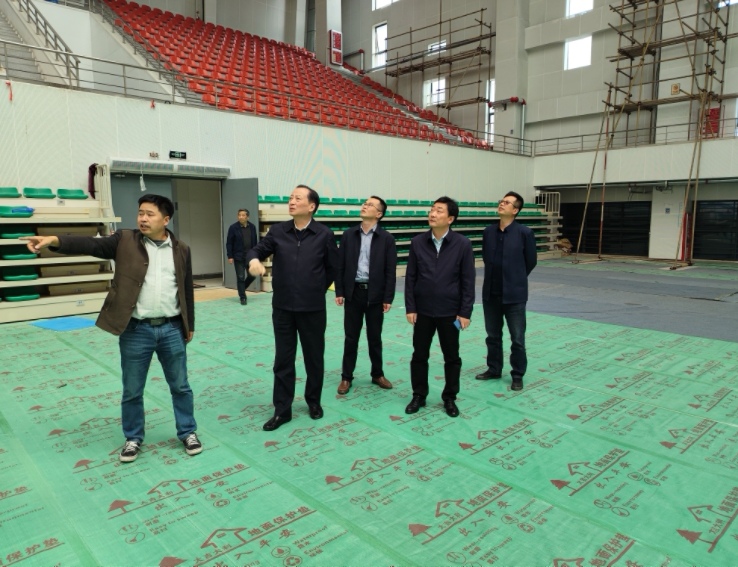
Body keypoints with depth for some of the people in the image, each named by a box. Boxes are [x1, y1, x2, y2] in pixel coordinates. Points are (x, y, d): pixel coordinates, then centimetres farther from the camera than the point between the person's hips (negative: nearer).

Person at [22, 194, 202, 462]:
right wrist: (54, 240, -31)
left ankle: (188, 432, 30)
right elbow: (91, 244, -14)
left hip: (172, 329, 1)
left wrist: (190, 325, 11)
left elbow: (187, 290, 8)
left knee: (180, 386, 12)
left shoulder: (181, 250, 3)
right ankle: (133, 438, 31)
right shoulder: (124, 241, 0)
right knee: (132, 390, 12)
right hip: (136, 330, -1)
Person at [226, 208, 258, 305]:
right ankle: (242, 297, 11)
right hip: (238, 257, -3)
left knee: (252, 275, 6)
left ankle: (241, 289, 32)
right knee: (240, 277, 1)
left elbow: (254, 242, 9)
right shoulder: (233, 227, -6)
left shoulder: (252, 227, 4)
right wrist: (230, 256, -10)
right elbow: (229, 243, -5)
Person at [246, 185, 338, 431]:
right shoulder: (277, 231, 1)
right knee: (283, 359, 8)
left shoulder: (324, 234, -4)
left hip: (313, 308, -1)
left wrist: (318, 289, 8)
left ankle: (314, 401, 32)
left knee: (314, 357, 12)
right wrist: (254, 260, -26)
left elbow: (333, 267, 6)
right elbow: (257, 250, -3)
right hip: (282, 307, 2)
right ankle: (282, 410, 19)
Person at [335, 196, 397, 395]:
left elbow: (390, 271, -4)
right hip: (353, 292, 1)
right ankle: (346, 377, 19)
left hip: (375, 294, -1)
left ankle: (377, 374, 28)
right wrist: (339, 291, -2)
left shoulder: (386, 238, -3)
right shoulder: (349, 235, 3)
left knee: (375, 338, 11)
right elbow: (340, 265, 3)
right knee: (351, 338, 7)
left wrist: (388, 298, -8)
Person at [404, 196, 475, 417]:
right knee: (419, 355, 10)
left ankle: (449, 398, 28)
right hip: (422, 310, 2)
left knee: (452, 357, 10)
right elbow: (410, 277, 1)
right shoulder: (417, 242, -2)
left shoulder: (462, 244, -7)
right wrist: (410, 308, -4)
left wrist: (465, 312, -8)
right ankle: (419, 395, 27)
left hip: (450, 312, -1)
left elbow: (468, 281, -5)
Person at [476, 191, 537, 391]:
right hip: (490, 293, 4)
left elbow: (531, 261, 0)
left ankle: (517, 375, 20)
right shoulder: (488, 231, 3)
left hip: (514, 294, -4)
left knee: (517, 338, 6)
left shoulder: (524, 232, -9)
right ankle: (494, 369, 32)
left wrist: (516, 279, 9)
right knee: (493, 335, 16)